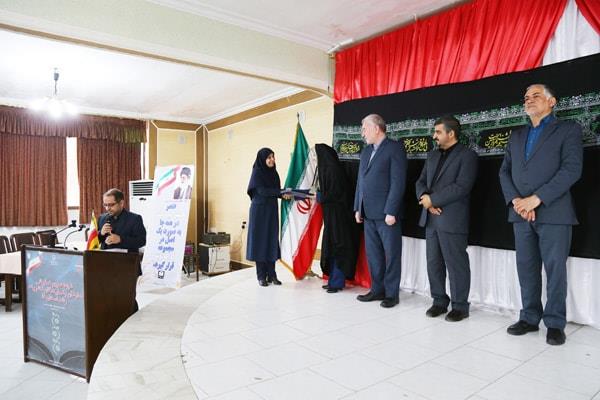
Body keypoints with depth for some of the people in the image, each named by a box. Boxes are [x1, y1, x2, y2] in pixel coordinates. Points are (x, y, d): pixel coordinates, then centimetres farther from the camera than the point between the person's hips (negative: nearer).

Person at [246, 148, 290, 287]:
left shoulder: (274, 173, 12)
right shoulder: (257, 172, -7)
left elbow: (276, 191, 12)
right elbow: (262, 191, -19)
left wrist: (285, 194, -9)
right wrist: (281, 192, -26)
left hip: (272, 211, 6)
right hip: (259, 211, -6)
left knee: (272, 241, 5)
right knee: (260, 240, -1)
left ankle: (271, 274, 11)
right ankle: (261, 276, 7)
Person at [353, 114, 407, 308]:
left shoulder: (395, 148, -6)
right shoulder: (366, 151, 16)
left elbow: (398, 182, -13)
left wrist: (391, 211, -17)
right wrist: (358, 208, 11)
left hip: (386, 213, -7)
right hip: (369, 213, 7)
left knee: (391, 254, 5)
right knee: (373, 254, 12)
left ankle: (391, 293, 16)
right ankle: (377, 289, 25)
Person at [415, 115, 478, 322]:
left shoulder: (467, 155, -5)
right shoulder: (432, 155, 17)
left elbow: (461, 187, -17)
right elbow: (421, 181, 13)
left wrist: (432, 199, -15)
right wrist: (425, 198, -8)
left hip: (452, 220, -7)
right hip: (430, 218, 7)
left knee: (456, 264, 2)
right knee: (433, 263, 11)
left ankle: (460, 306, 16)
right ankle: (439, 301, 25)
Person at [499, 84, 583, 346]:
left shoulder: (568, 130, 3)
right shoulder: (516, 136, 18)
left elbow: (572, 169, -10)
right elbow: (505, 171, 11)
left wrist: (536, 198, -17)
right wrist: (515, 200, -7)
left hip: (553, 213, -4)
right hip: (521, 214, 5)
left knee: (555, 269, 2)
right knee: (526, 268, 9)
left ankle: (555, 323, 15)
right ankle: (529, 317, 21)